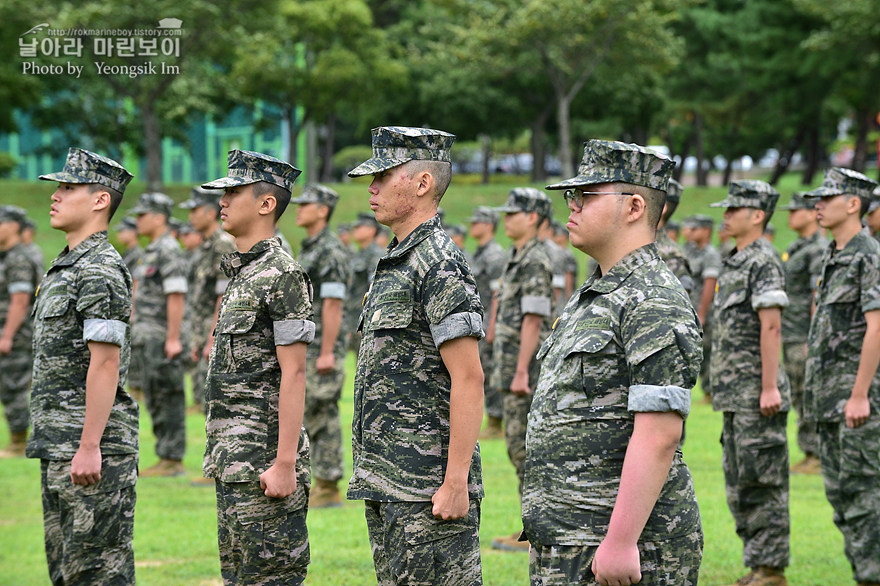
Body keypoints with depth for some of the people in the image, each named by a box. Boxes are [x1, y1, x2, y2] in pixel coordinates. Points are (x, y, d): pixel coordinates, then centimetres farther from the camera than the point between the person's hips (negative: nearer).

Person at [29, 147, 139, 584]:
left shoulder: (100, 271, -13)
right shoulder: (65, 267, 19)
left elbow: (106, 362, -20)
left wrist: (90, 446, -24)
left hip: (92, 447, -11)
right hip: (57, 448, 11)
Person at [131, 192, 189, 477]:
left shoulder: (169, 251, -14)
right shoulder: (151, 252, 17)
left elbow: (176, 298, -20)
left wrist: (173, 339, -23)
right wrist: (135, 331, 20)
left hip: (161, 339, -10)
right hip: (146, 339, 10)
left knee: (168, 400, -6)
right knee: (155, 401, 11)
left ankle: (172, 460, -3)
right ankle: (165, 459, 15)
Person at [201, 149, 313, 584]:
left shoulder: (282, 275, -13)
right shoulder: (240, 274, 17)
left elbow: (293, 374, -18)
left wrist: (285, 463, -22)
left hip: (263, 459, -10)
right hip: (232, 458, 10)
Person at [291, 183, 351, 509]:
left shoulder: (331, 251, -15)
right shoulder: (308, 249, 16)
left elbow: (333, 304, -20)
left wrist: (326, 352, -23)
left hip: (323, 347, -10)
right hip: (306, 348, 10)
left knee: (321, 417, -7)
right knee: (313, 417, 10)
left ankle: (329, 488, -4)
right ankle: (321, 484, 14)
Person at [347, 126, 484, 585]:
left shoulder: (441, 266, -14)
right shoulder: (395, 262, 17)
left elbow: (468, 380, -19)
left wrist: (456, 483, -22)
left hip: (427, 486, -10)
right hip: (386, 480, 10)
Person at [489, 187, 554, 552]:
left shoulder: (536, 263, -14)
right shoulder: (517, 259, 17)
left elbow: (533, 320, -20)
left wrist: (521, 372, -23)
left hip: (525, 367, -10)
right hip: (511, 366, 10)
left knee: (526, 448, -9)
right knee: (520, 447, 11)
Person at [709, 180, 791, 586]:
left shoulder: (763, 262, -13)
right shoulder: (735, 263, 17)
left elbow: (771, 328, -18)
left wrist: (769, 387, -22)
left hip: (756, 393, -10)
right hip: (734, 394, 10)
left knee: (763, 483, -6)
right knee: (739, 486, 12)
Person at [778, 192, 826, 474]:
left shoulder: (819, 250, -14)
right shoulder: (795, 249, 17)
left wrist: (813, 339, -23)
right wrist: (779, 332, 22)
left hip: (807, 335, -10)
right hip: (790, 335, 10)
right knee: (798, 397, 11)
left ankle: (820, 456, -3)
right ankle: (808, 454, 16)